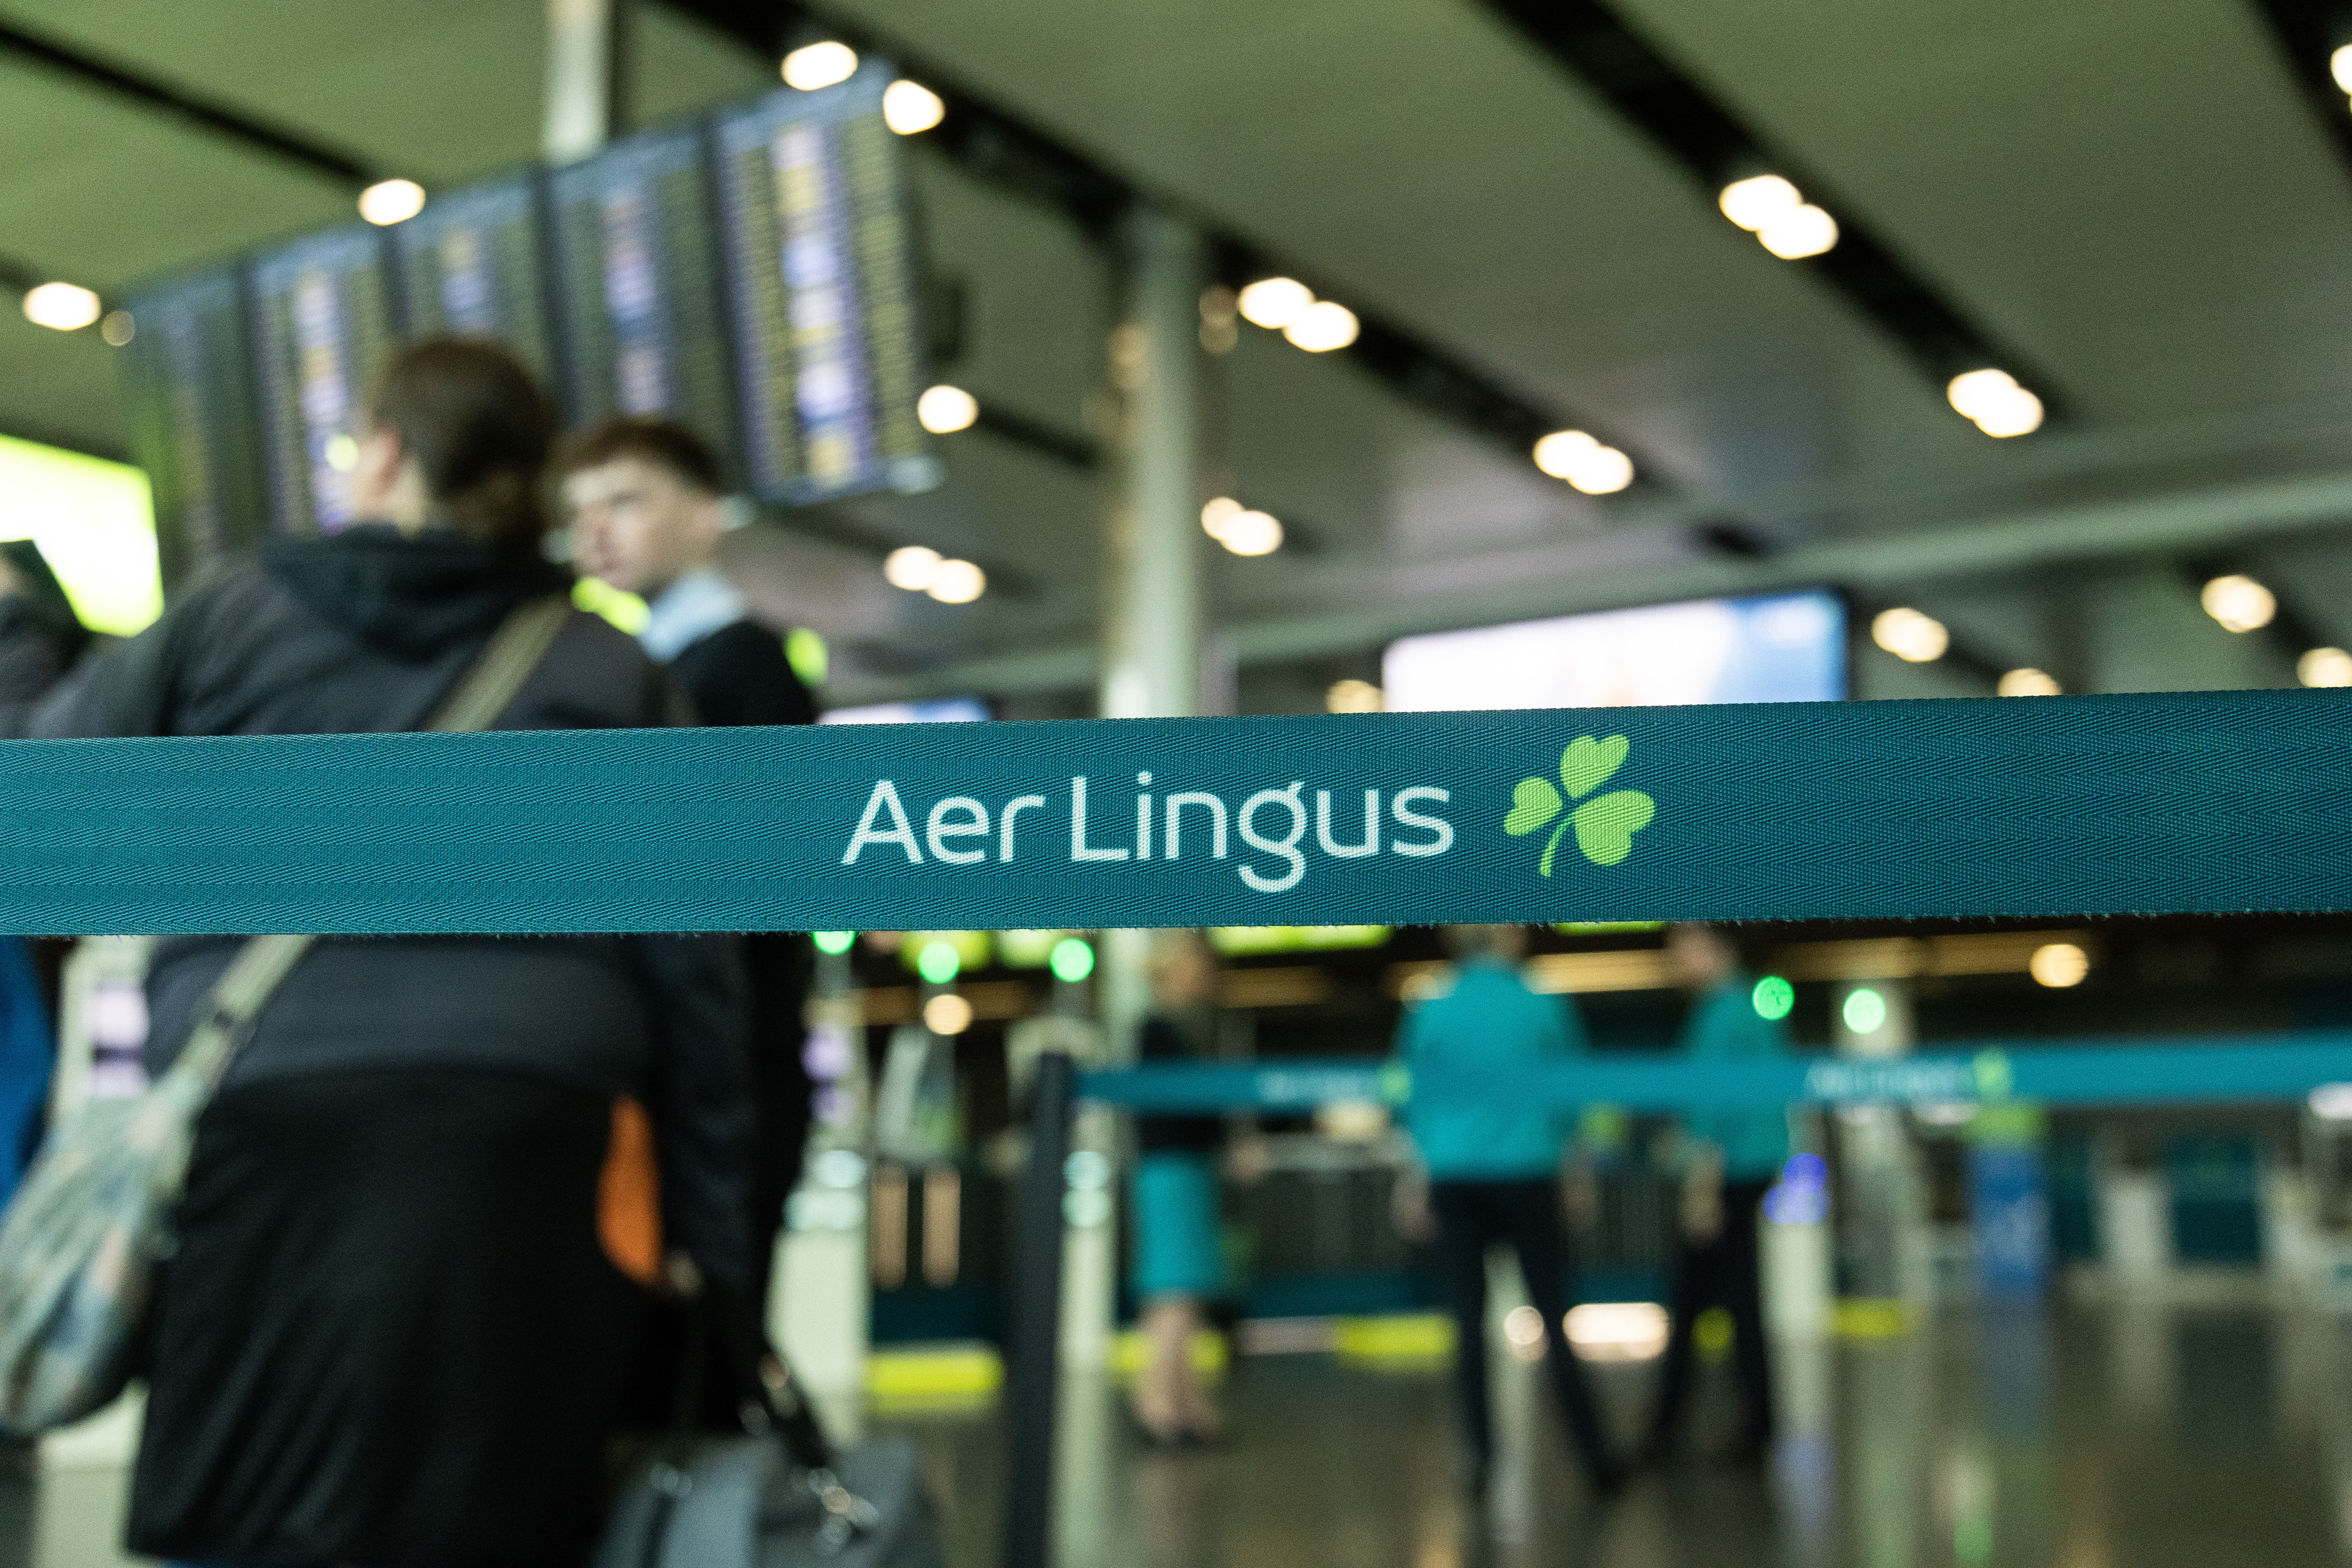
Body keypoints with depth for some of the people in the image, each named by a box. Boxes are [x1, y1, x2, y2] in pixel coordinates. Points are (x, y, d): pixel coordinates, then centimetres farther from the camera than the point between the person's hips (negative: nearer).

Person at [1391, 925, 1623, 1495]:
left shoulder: (1430, 1014, 1)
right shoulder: (1546, 1009, -2)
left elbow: (1419, 1102, 8)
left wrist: (1417, 1179, 20)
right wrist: (1572, 1167, 23)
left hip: (1454, 1180, 1)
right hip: (1527, 1176, -1)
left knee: (1469, 1321, 6)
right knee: (1553, 1319, 3)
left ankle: (1482, 1458, 5)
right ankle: (1595, 1456, 4)